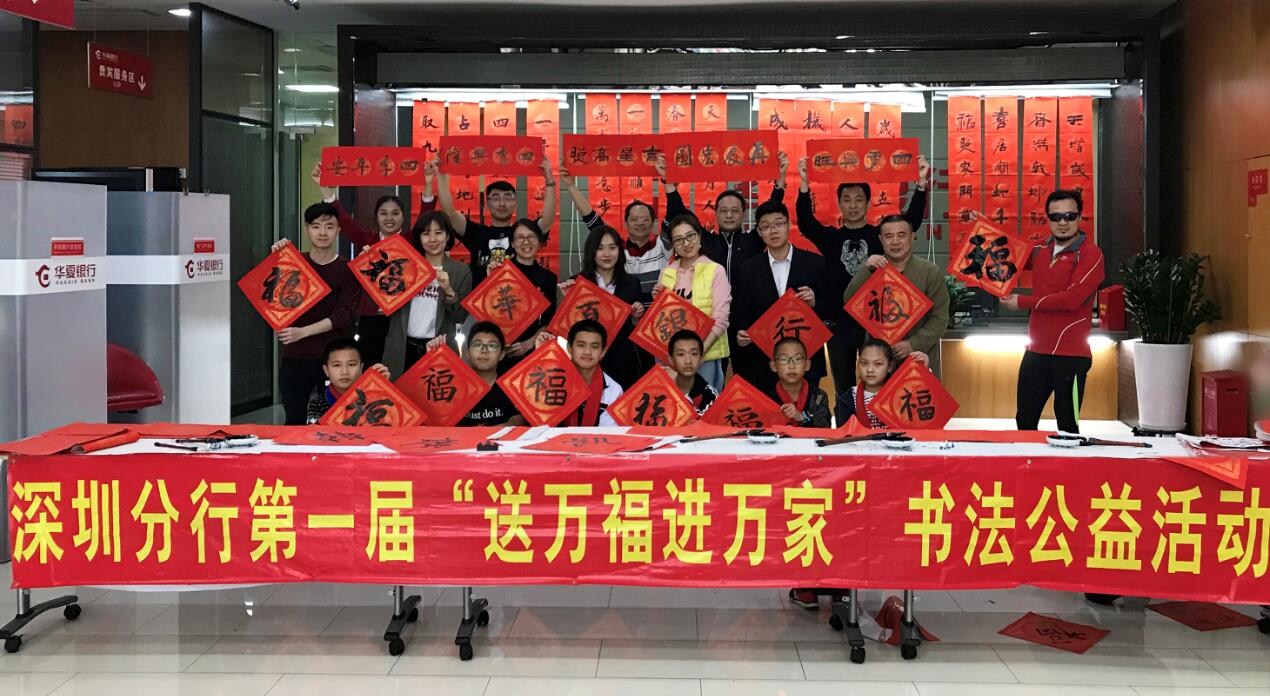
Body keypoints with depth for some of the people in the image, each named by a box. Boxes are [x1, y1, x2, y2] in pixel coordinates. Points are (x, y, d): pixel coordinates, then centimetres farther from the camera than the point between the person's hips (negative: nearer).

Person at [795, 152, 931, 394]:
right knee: (843, 389, 10)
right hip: (839, 325, 1)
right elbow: (805, 222, -12)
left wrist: (921, 183, -25)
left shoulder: (880, 234, 3)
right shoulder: (830, 237, 5)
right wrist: (804, 183, -27)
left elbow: (912, 220, -10)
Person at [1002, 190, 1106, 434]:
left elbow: (1072, 299, -21)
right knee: (1025, 423, 14)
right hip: (1036, 352, 7)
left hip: (1070, 356, -7)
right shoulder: (1040, 251, 10)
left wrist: (1023, 302, -12)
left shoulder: (1090, 254, -10)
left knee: (1067, 427, 1)